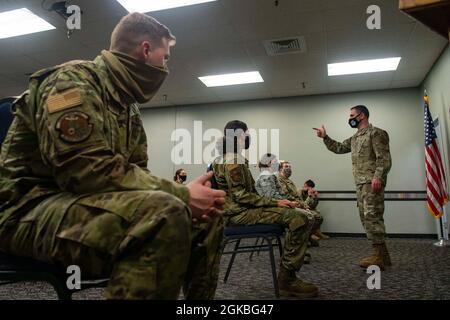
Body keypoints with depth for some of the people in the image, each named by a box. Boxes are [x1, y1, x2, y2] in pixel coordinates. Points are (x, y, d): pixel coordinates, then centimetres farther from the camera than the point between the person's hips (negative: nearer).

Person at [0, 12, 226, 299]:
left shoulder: (128, 105, 14)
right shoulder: (74, 80, -13)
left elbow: (135, 171, 11)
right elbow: (87, 171, -26)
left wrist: (184, 195, -8)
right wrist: (180, 194, -23)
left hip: (88, 204, 9)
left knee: (206, 219, 3)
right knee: (164, 212, -36)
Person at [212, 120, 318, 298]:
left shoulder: (237, 159, 20)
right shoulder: (232, 160, -12)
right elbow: (240, 195, -19)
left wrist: (275, 202, 8)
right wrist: (275, 202, -17)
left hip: (243, 210, 10)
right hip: (239, 213, -10)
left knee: (298, 217, 7)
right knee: (299, 220, -22)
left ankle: (287, 275, 9)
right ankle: (286, 279, -13)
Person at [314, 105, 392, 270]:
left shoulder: (376, 133, -5)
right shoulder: (354, 138, 22)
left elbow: (384, 158, -14)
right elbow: (338, 148, 26)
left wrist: (378, 176, -27)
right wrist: (325, 137, 17)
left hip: (372, 183, -9)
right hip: (361, 184, 9)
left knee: (372, 217, -12)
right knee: (366, 218, 10)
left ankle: (379, 256, -7)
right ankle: (382, 254, 17)